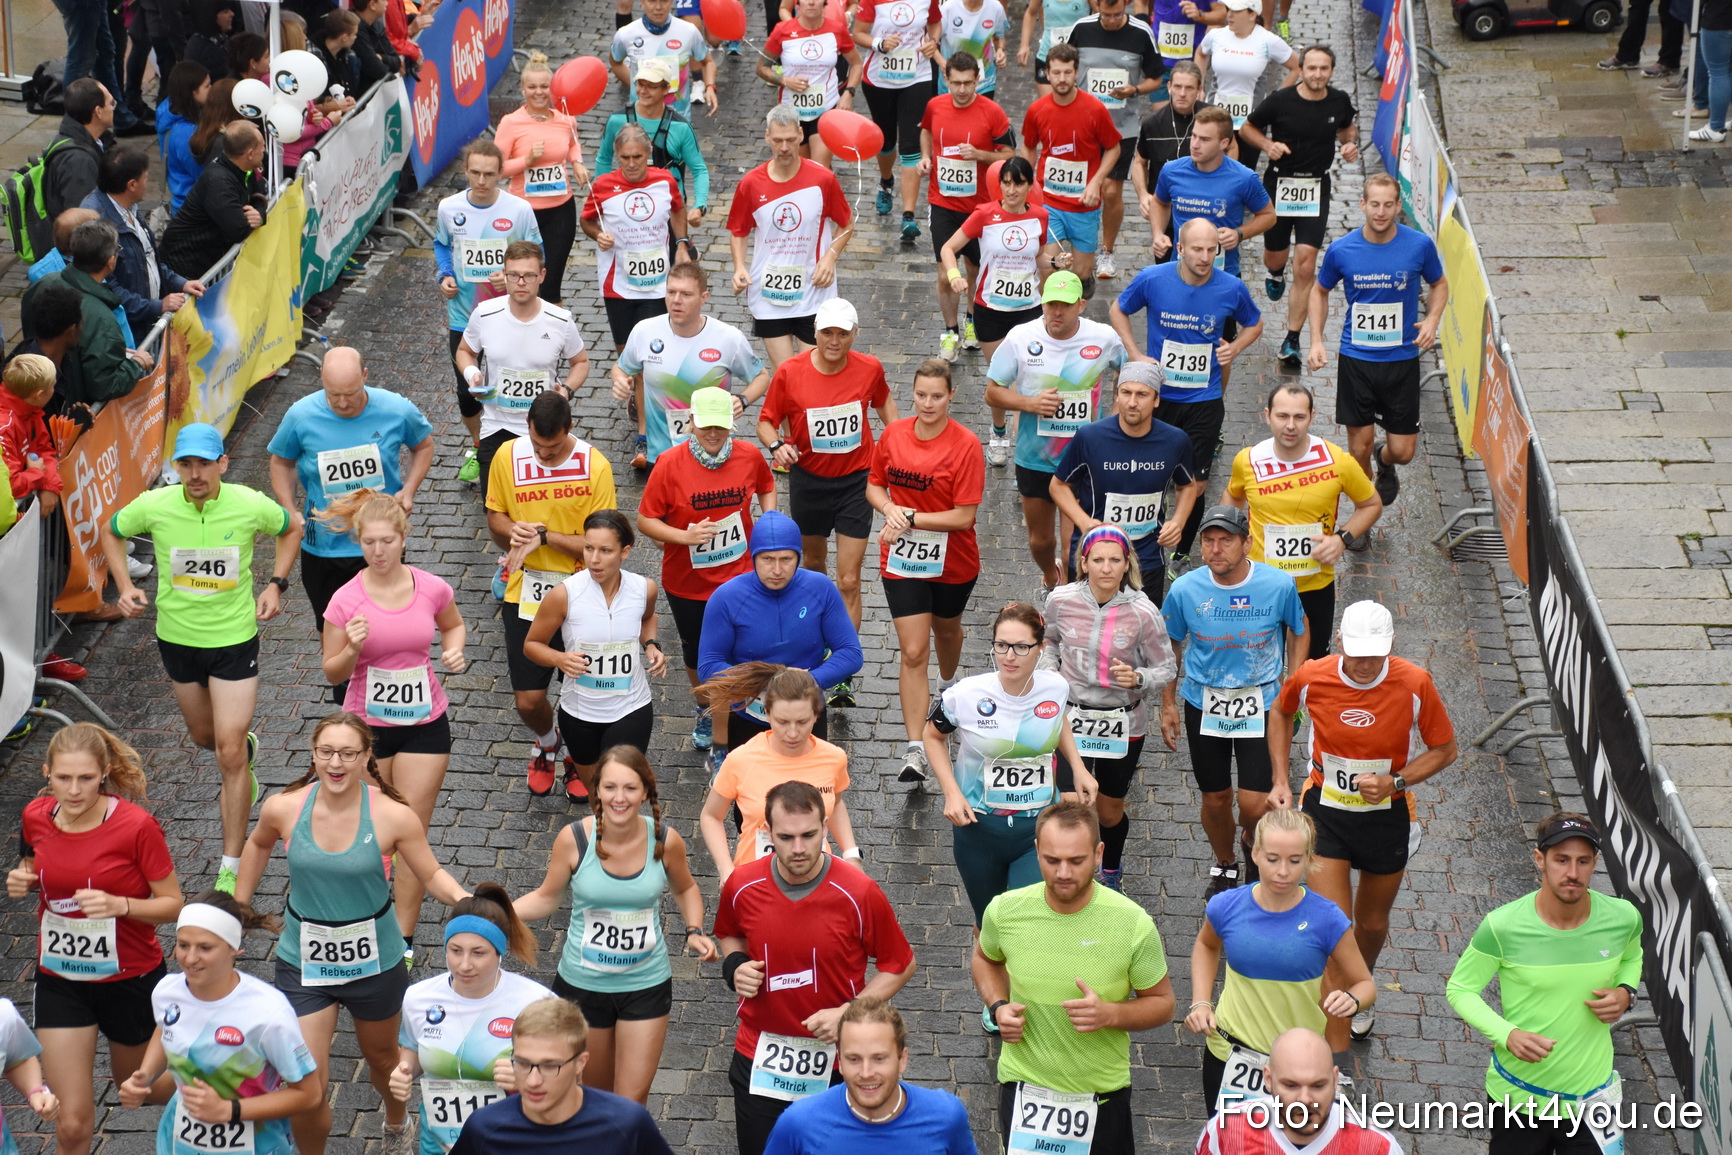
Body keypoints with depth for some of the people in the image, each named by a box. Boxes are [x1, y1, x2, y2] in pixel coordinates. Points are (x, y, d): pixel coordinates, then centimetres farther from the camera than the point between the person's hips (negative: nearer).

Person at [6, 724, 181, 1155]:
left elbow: (173, 905, -15)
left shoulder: (136, 826, -22)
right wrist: (22, 881, -10)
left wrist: (119, 905, -32)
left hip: (130, 979, -2)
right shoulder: (35, 817, -9)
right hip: (60, 981, 2)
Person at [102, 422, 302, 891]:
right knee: (204, 737, 21)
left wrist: (276, 584, -4)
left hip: (235, 637, -3)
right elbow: (112, 531, 6)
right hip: (177, 636, 3)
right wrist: (124, 586, -6)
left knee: (230, 753, -8)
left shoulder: (250, 506, -18)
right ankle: (247, 747, 60)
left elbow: (291, 526, 6)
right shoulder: (154, 506, -16)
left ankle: (231, 868, 2)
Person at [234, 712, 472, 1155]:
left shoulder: (393, 817, -20)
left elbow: (432, 875, -7)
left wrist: (463, 900, -28)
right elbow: (259, 845, 9)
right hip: (303, 963, 0)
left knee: (381, 1057, 25)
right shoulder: (283, 808, -14)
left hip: (375, 963, 0)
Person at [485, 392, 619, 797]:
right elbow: (495, 520, 7)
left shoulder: (595, 466, -13)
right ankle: (547, 743, 38)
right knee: (528, 700, 2)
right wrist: (513, 531, -16)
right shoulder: (507, 457, -5)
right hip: (525, 593, 2)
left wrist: (543, 536, -24)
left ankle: (578, 756, 40)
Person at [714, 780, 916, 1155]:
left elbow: (900, 966, -5)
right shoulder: (742, 886, -8)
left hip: (836, 1063, -2)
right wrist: (734, 967, -7)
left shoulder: (859, 893, -17)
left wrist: (849, 1013, -16)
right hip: (760, 1059, 2)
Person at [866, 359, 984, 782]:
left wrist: (911, 518, -22)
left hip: (953, 562, -1)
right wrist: (890, 509, -14)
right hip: (902, 560, 1)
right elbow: (874, 486, 8)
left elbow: (964, 516, -19)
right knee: (913, 652, -6)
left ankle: (949, 685, 60)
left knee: (946, 629, 26)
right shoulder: (893, 434, -6)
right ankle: (915, 750, -5)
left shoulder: (965, 444, -18)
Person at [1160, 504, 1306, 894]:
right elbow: (1169, 646, 4)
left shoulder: (1279, 585, -16)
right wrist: (1168, 705, 7)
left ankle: (1253, 846, 31)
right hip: (1204, 704, 1)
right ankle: (1225, 866, 42)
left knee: (1255, 804, -6)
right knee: (1215, 799, 12)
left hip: (1261, 704, -1)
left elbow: (1299, 631, 4)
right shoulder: (1185, 590, -14)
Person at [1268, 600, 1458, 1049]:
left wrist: (1395, 782, -20)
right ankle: (1336, 1056, -6)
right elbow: (1280, 711, 9)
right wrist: (1281, 780, 3)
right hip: (1326, 812, -1)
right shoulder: (1311, 678, -16)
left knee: (1373, 923, 20)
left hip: (1386, 815, 1)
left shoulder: (1415, 684, -18)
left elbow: (1444, 749, -4)